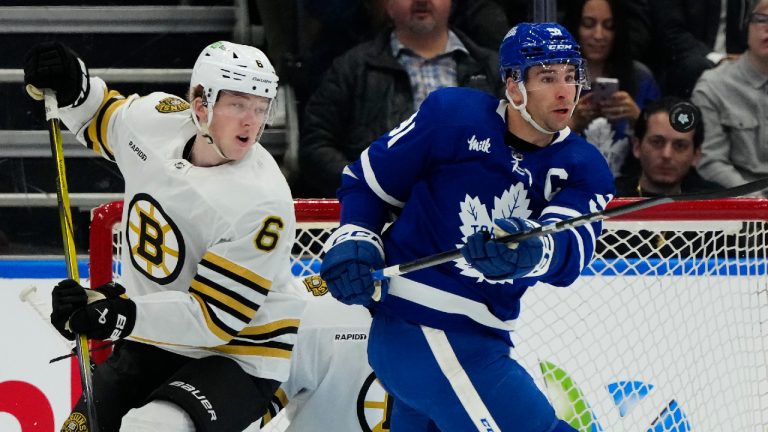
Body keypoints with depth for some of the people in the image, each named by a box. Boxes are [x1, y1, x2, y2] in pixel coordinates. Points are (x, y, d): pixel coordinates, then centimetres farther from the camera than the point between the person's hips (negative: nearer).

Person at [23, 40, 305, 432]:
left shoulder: (262, 203, -26)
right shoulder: (157, 119, -9)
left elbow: (213, 317, -27)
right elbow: (98, 117, 16)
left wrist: (116, 316, -35)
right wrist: (70, 87, -5)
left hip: (236, 357, -6)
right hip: (149, 343, 7)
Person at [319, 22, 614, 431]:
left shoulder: (584, 169, 2)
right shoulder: (452, 114, -8)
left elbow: (570, 251, -18)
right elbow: (368, 179, 4)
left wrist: (532, 252, -40)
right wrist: (353, 240, -11)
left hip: (477, 338, 7)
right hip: (427, 331, -7)